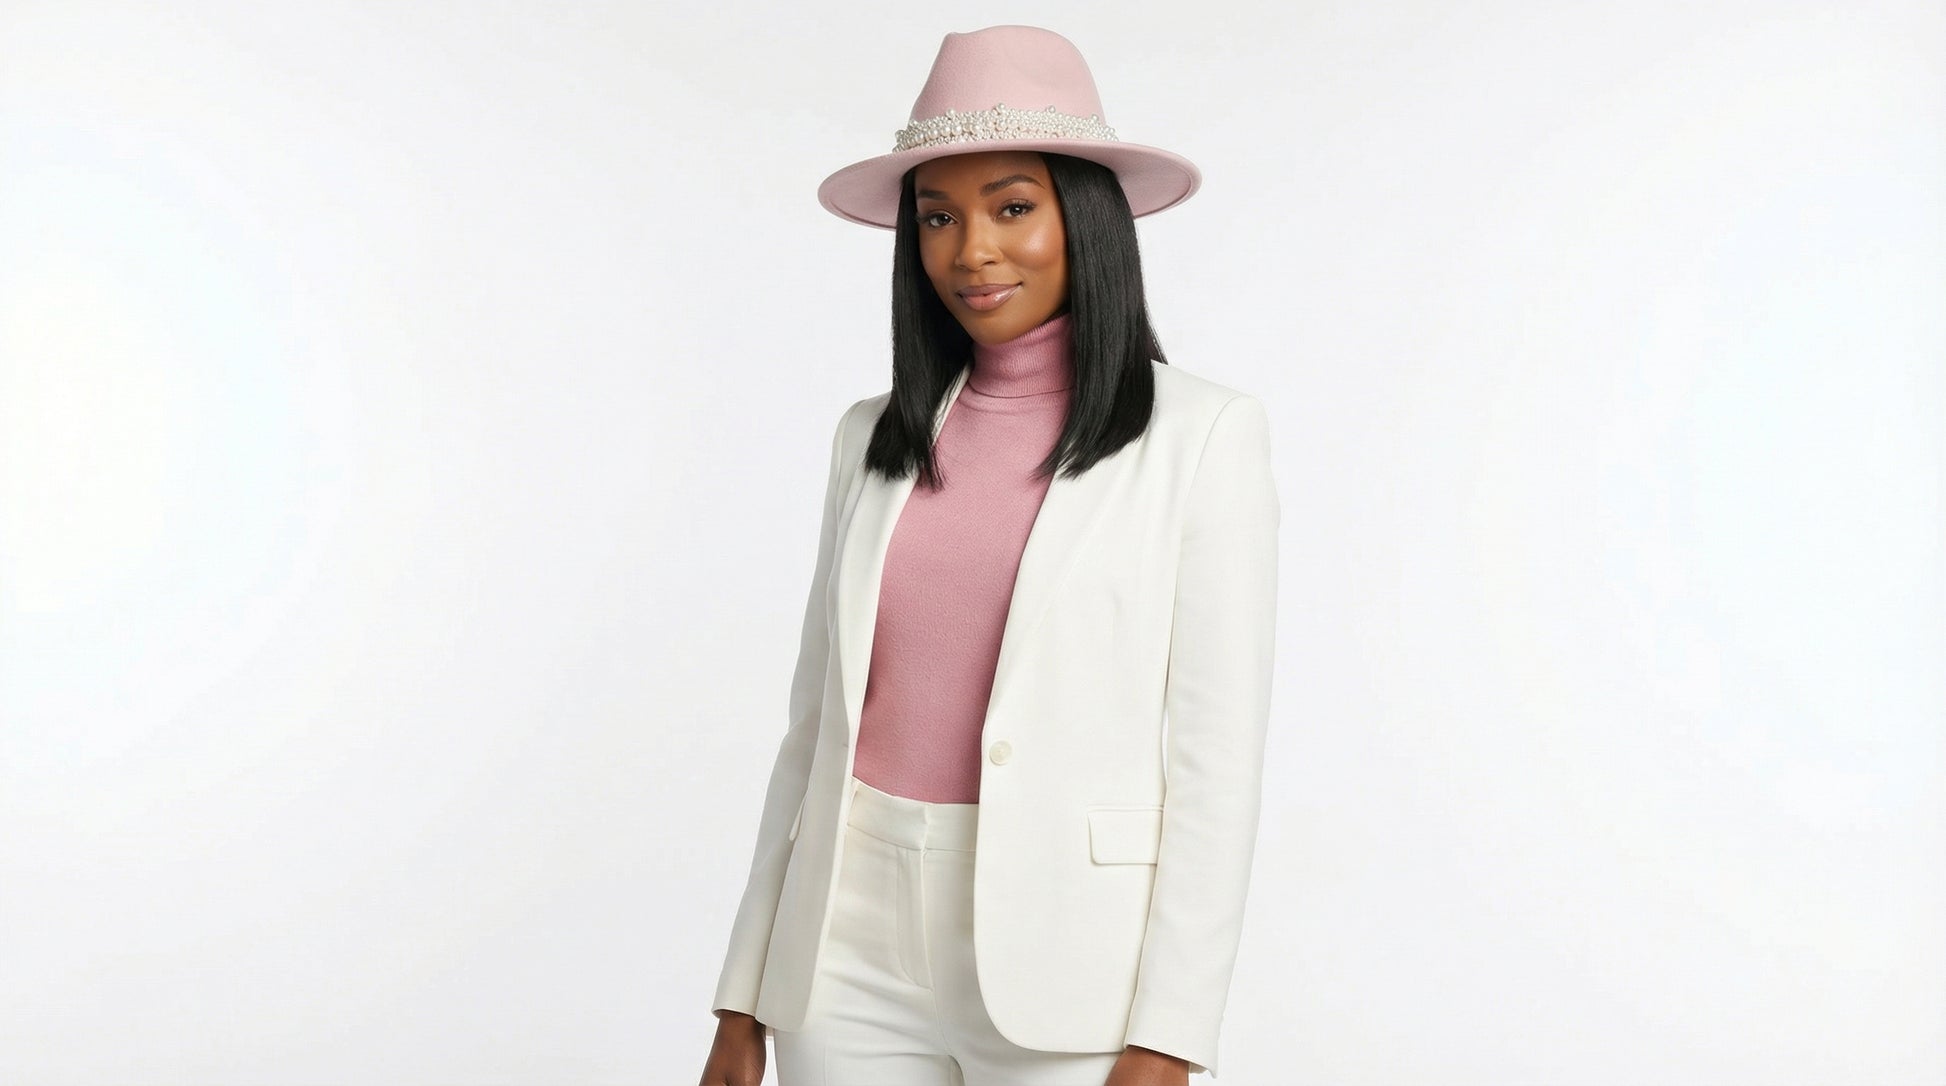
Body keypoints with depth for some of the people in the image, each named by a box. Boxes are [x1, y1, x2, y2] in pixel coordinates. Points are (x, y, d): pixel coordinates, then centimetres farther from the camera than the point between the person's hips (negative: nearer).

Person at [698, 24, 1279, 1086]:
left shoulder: (1201, 436, -5)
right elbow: (818, 722, 10)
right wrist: (745, 999, 9)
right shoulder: (876, 439, 7)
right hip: (852, 958, 4)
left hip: (1065, 955, -3)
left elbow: (1216, 757, -8)